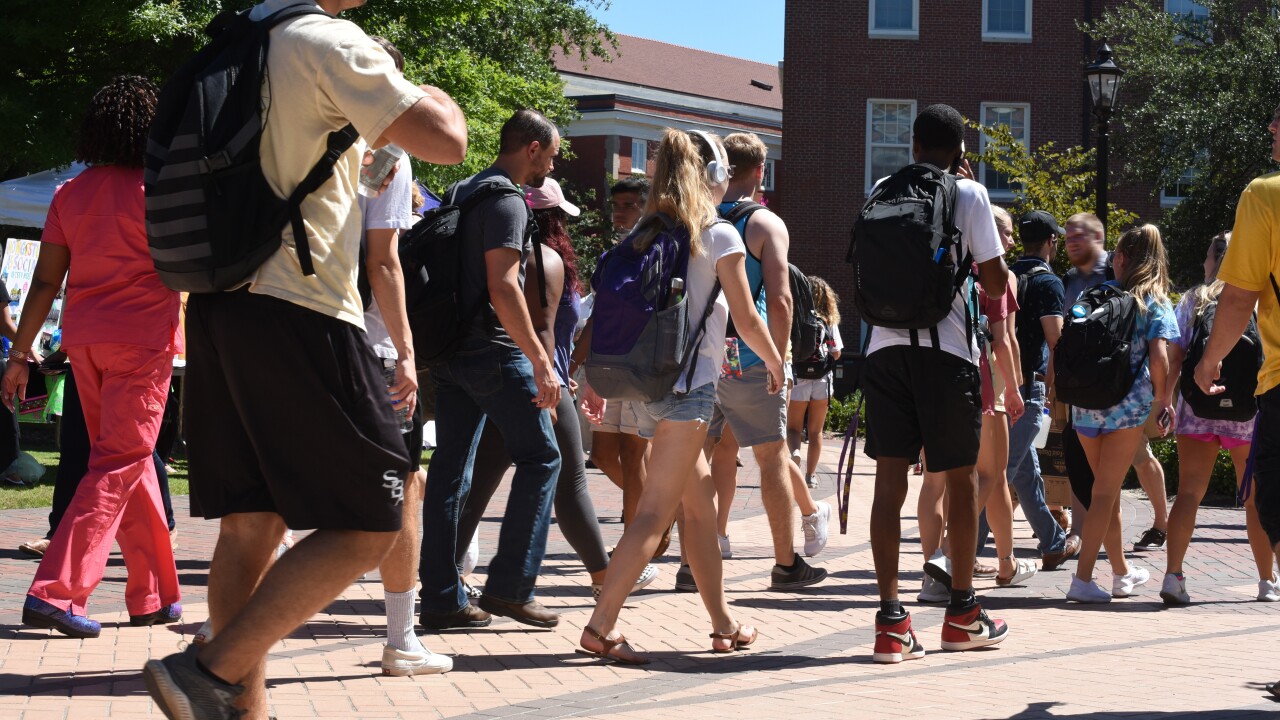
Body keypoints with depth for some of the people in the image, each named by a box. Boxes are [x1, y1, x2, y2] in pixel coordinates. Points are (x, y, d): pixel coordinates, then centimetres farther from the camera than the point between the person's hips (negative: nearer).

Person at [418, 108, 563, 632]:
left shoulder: (460, 194, 18)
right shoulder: (507, 200, -11)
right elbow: (502, 285, -20)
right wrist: (540, 361, -22)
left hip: (449, 349, 9)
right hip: (493, 351, -9)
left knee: (450, 471, 6)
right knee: (540, 458, 0)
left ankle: (442, 599, 7)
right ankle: (509, 586, -2)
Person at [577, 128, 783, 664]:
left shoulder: (645, 233, 10)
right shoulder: (719, 236, -6)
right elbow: (747, 320, -3)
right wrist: (775, 362, 14)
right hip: (689, 380, -7)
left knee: (701, 500, 17)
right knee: (656, 510, -8)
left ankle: (723, 624, 23)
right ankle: (601, 626, -14)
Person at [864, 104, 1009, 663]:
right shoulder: (968, 194, -1)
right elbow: (995, 281, 0)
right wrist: (1000, 280, 21)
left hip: (885, 346, 3)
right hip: (946, 347, -3)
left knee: (890, 475, 1)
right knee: (961, 476, 10)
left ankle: (891, 621, -5)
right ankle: (963, 612, 19)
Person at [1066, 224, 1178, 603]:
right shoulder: (1154, 302, -1)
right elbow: (1158, 357, -13)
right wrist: (1164, 400, -1)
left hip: (1085, 402, 4)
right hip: (1127, 404, -4)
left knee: (1105, 487, 17)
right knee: (1106, 490, 0)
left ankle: (1122, 572, 31)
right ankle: (1083, 578, -8)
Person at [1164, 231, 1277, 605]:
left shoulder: (1192, 300, 6)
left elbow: (1174, 357, -1)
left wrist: (1163, 401, 1)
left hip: (1197, 407, 1)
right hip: (1247, 411, -1)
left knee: (1188, 493, 0)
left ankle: (1173, 575, -11)